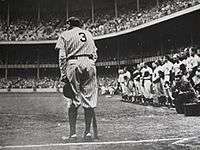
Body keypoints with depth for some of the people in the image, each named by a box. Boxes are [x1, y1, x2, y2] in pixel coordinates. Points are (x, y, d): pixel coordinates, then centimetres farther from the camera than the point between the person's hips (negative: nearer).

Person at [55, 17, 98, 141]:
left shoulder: (65, 35, 12)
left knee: (74, 100, 0)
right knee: (89, 98, 3)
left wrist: (63, 74, -1)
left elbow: (62, 57, 1)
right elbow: (95, 55, 17)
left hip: (73, 65, -2)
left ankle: (73, 133, 0)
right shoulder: (88, 33, 24)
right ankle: (88, 132, 6)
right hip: (89, 64, 3)